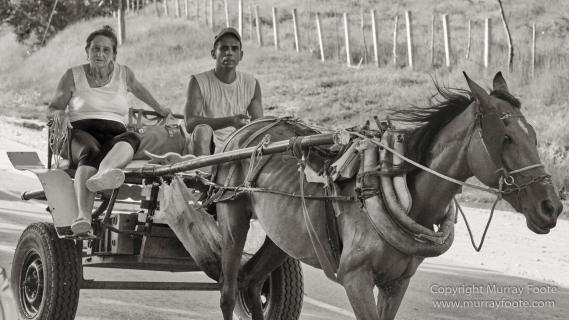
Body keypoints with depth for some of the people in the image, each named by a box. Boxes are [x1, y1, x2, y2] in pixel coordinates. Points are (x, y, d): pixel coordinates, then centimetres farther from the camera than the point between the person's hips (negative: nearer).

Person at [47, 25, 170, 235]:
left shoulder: (123, 74, 18)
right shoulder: (73, 76, 12)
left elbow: (137, 88, 40)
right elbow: (51, 110, 18)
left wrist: (159, 110, 52)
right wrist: (57, 112, -6)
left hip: (114, 135, 2)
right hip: (81, 133, -2)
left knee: (131, 138, -36)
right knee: (90, 151, -40)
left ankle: (104, 174, -71)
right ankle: (83, 217, -64)